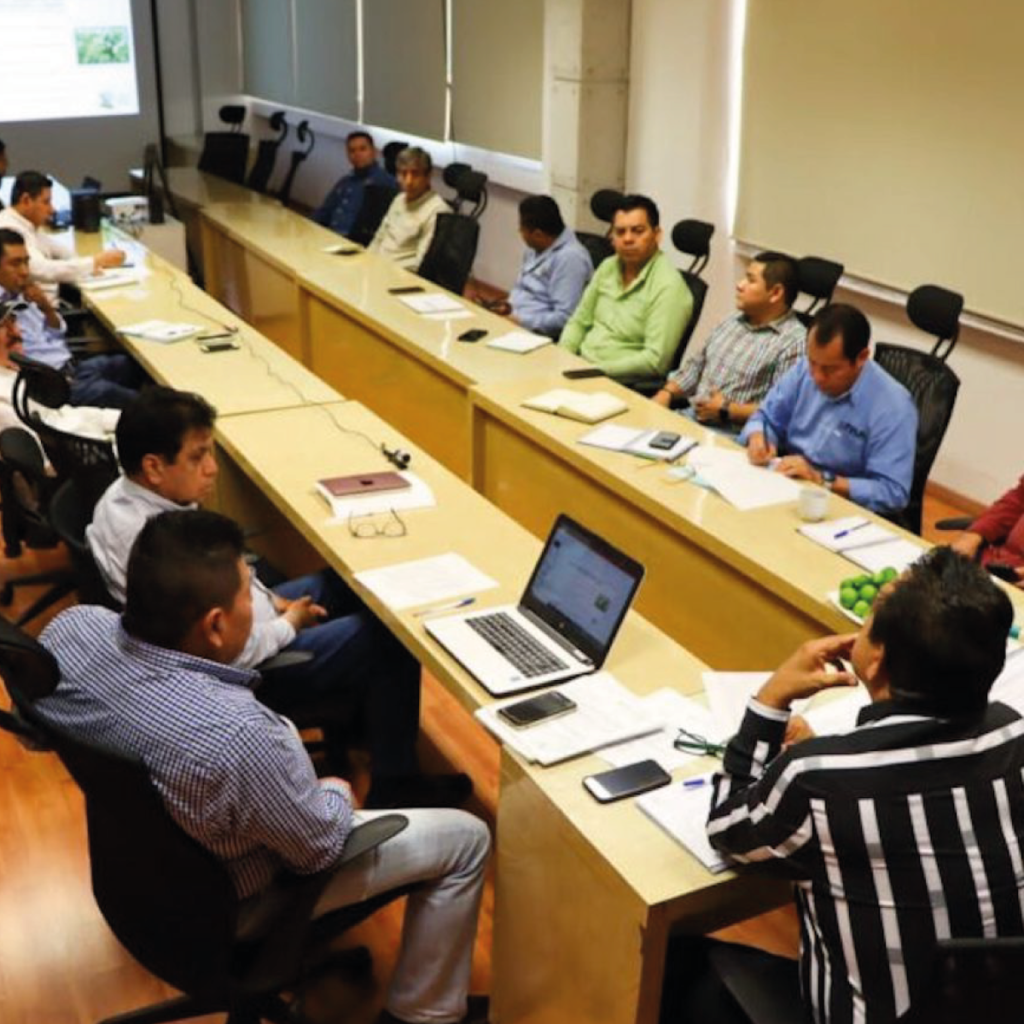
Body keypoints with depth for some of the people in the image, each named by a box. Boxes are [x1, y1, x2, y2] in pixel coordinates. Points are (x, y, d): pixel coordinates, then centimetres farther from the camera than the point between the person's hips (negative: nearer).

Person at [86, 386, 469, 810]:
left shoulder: (123, 495, -7)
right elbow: (236, 653, -30)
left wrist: (270, 599, 4)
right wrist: (290, 624, -12)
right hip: (244, 673, -9)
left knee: (342, 585, 19)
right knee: (389, 639, -2)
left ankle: (352, 718, 35)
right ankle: (393, 785, 14)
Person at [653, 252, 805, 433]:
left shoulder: (795, 342, -11)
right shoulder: (732, 322, 17)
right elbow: (695, 366, 26)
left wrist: (727, 410, -17)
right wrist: (666, 394, 9)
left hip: (735, 435, -8)